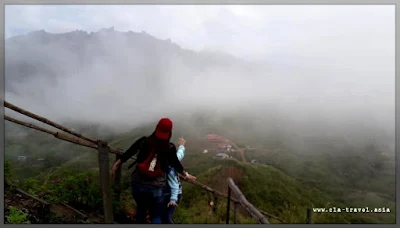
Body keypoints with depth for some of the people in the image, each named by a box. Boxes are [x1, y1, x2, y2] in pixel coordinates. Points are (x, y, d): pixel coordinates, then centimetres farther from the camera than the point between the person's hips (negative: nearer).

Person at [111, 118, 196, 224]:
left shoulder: (144, 141, -6)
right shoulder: (170, 148, -10)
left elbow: (128, 154, -1)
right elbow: (176, 164, 2)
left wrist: (116, 165, 13)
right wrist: (186, 175, 19)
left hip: (137, 184, 3)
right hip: (155, 189, -2)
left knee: (141, 208, 30)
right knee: (156, 216, 16)